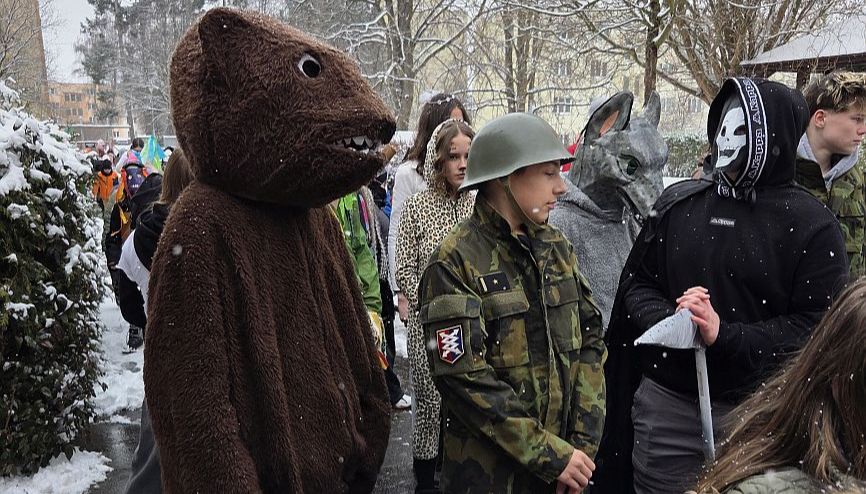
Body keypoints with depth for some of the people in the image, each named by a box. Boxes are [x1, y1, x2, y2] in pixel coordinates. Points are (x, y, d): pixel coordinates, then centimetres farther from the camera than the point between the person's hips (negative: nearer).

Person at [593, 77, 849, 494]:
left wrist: (725, 336, -20)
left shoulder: (811, 225, -6)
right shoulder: (677, 204, 4)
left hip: (757, 411, -2)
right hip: (664, 404, 3)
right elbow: (635, 283, 7)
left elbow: (816, 325, -9)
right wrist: (669, 319, -13)